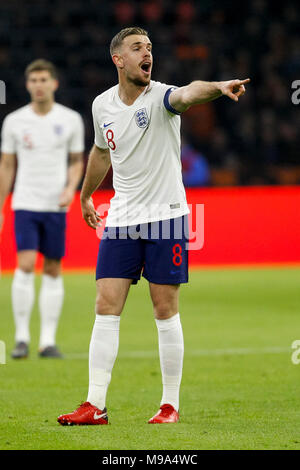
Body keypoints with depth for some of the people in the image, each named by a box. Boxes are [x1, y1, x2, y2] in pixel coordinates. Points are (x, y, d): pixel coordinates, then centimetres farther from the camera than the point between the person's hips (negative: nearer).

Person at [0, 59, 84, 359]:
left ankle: (48, 340, 7)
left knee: (52, 270, 2)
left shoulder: (71, 120, 3)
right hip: (25, 203, -1)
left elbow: (77, 161, 12)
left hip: (56, 205, 1)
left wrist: (71, 188, -8)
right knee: (25, 265, -13)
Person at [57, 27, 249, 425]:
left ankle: (171, 404, 9)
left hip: (165, 214, -4)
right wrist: (86, 196, 36)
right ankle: (95, 406, 2)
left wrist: (218, 87, -58)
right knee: (106, 308, -1)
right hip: (121, 219, 4)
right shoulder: (103, 105, 4)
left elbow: (188, 93, -36)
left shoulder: (160, 96, -11)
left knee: (166, 311, -1)